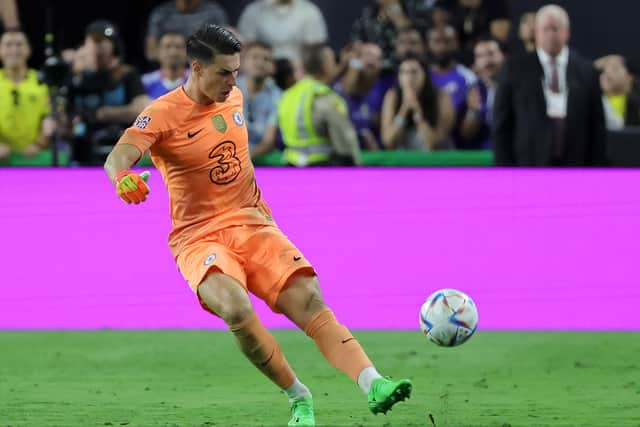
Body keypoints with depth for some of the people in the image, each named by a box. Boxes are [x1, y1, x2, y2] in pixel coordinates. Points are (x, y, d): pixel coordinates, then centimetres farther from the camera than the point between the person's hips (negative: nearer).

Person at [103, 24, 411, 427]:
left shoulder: (233, 97, 9)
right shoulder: (162, 115, -10)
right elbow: (118, 156, -25)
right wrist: (123, 177, -48)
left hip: (253, 224, 5)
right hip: (200, 238, -5)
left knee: (310, 302, -19)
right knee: (236, 308, -33)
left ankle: (373, 385, -33)